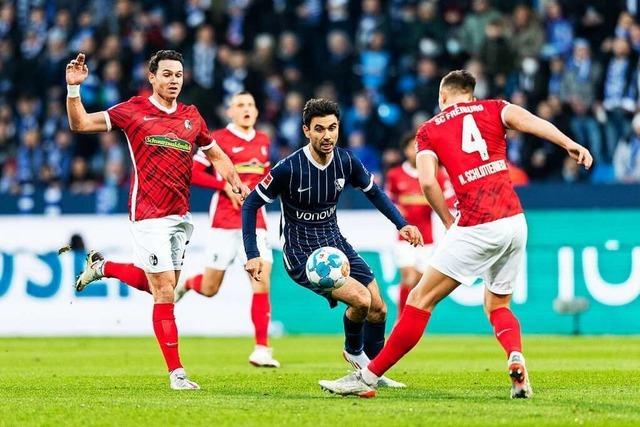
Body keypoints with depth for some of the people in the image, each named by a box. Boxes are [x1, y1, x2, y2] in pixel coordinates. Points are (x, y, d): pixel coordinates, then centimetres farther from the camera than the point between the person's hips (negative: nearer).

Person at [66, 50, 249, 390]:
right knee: (164, 292, -8)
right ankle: (176, 373, -4)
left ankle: (100, 267, 37)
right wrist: (74, 88, -13)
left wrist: (236, 183, 8)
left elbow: (216, 154, 22)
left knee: (162, 283, 14)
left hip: (180, 214, 6)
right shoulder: (134, 110, -3)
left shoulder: (191, 116, 9)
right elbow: (80, 124, 1)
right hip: (149, 215, -6)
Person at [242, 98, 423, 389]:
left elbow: (373, 192, 13)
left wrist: (401, 224, 1)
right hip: (301, 255, -6)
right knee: (360, 299, -22)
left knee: (378, 308, 1)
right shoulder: (289, 168, -21)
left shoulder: (346, 161, -6)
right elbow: (251, 204, -12)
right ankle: (354, 350, 9)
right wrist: (252, 255, -17)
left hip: (335, 244, 6)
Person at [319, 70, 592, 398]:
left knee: (421, 299, 3)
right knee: (497, 305, 22)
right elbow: (527, 119, -5)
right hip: (515, 222, 4)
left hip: (476, 227, -4)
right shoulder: (493, 109, 16)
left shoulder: (429, 130, 11)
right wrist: (568, 144, -17)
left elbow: (427, 182, -4)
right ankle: (516, 358, -7)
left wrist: (449, 222, 8)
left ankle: (367, 377, 4)